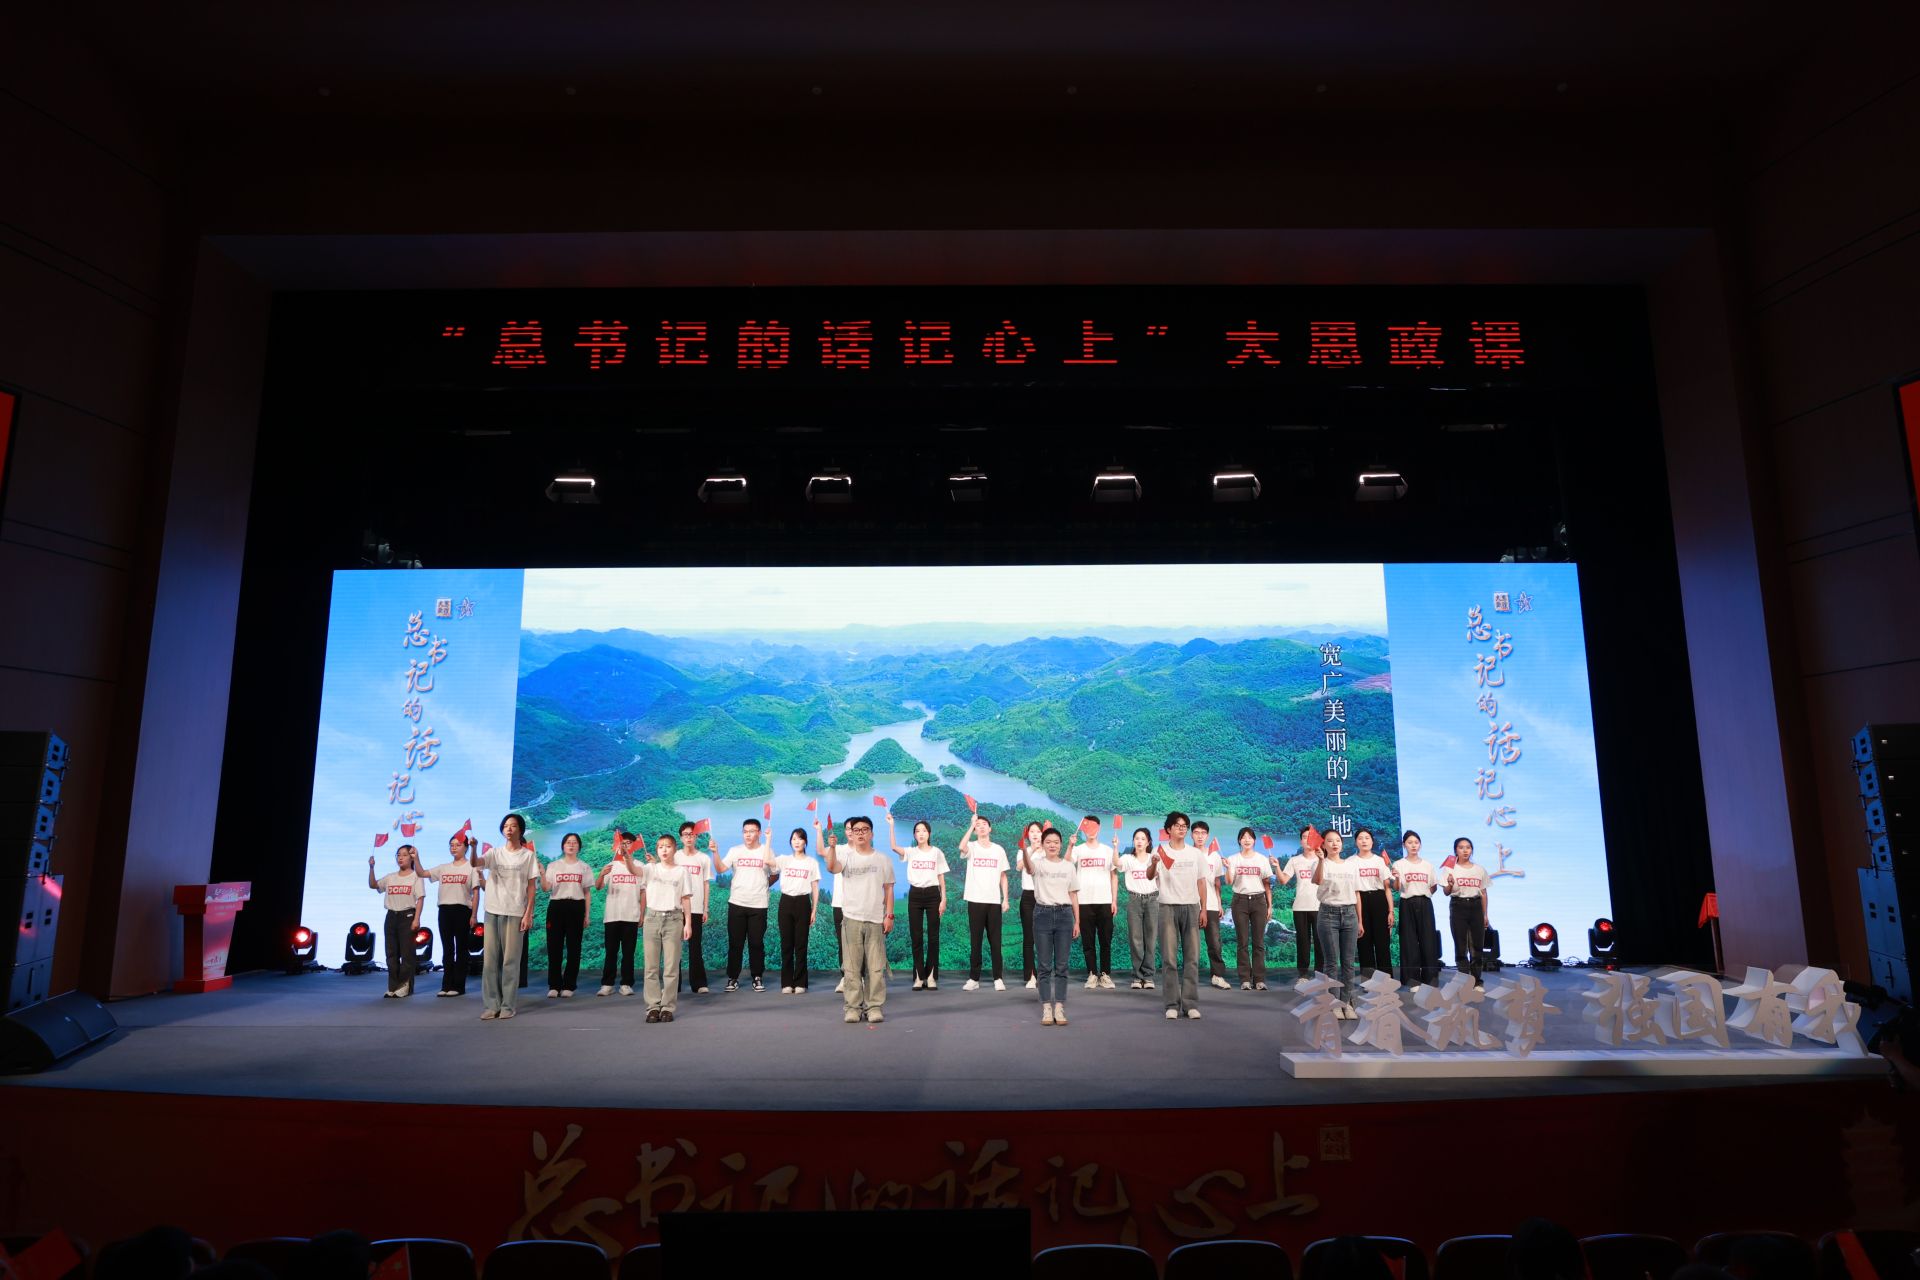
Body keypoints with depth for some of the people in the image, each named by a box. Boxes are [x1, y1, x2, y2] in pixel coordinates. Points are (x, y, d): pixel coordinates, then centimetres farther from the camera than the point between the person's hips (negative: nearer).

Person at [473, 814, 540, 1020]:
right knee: (489, 959, 3)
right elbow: (474, 863, -9)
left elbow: (531, 886, 1)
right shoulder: (495, 853, 10)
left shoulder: (528, 855, 3)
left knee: (510, 960, -1)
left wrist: (528, 913, -6)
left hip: (515, 912, -3)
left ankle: (507, 1005, 5)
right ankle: (491, 1005, 9)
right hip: (492, 911, 3)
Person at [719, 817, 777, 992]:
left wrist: (764, 885, 3)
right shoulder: (735, 851, 3)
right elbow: (721, 868, -11)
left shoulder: (766, 851, 2)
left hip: (758, 905, -1)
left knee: (757, 943, 4)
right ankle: (733, 978, 14)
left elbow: (775, 874, 11)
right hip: (736, 904, 1)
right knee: (735, 943, 5)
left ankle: (757, 978, 15)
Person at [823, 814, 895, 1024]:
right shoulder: (846, 856, 5)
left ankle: (874, 1006, 7)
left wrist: (889, 915, 1)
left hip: (876, 920, 1)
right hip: (851, 918, 0)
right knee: (852, 966, 1)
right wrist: (832, 847, -35)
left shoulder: (883, 859, 9)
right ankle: (853, 1007, 8)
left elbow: (888, 889, 9)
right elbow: (831, 867, -18)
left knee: (876, 967, 0)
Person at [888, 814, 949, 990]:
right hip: (914, 895, 1)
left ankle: (931, 976, 6)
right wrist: (891, 825, -20)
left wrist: (943, 899, -2)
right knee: (916, 936, 2)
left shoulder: (937, 853, 4)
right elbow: (893, 846, -16)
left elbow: (941, 878, 5)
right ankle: (919, 976, 8)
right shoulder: (910, 852, 4)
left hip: (932, 894, -1)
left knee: (933, 936, 0)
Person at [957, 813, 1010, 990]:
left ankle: (998, 978, 11)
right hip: (975, 901, -1)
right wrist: (972, 824, -22)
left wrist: (1005, 899, 3)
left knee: (995, 941, 5)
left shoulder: (998, 850, 8)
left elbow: (1003, 877, 11)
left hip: (994, 901, 2)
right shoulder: (971, 847, 0)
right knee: (976, 941, 3)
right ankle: (974, 978, 9)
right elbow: (961, 847, -26)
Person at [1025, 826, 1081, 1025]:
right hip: (1043, 914, -2)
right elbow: (1027, 866, -26)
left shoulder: (1069, 866, 9)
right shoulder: (1038, 863, 0)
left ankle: (1059, 1008, 8)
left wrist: (1077, 922, 6)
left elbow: (1073, 895, 11)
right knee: (1044, 966, 2)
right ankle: (1046, 1009, 7)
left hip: (1064, 914, 2)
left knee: (1061, 965, 3)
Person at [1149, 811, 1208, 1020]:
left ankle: (1191, 1003, 7)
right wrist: (1154, 863, -38)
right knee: (1169, 958, 0)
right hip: (1168, 908, -2)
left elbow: (1201, 882, 12)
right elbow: (1149, 876, -16)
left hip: (1191, 907, 2)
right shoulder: (1160, 851, 0)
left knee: (1192, 957, 2)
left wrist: (1203, 909, 4)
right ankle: (1173, 1004, 6)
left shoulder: (1196, 853, 9)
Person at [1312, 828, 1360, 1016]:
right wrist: (1321, 859, -41)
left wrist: (1360, 920, 11)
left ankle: (1346, 1002, 14)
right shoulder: (1321, 864, -3)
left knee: (1348, 962, 6)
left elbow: (1357, 894, 14)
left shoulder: (1350, 865, 11)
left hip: (1349, 914, 4)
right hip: (1328, 914, -4)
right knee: (1331, 961, 0)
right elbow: (1317, 881, -26)